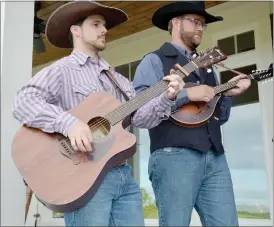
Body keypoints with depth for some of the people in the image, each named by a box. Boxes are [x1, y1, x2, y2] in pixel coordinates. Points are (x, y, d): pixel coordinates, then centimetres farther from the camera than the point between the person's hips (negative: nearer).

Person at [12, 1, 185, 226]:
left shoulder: (119, 79, 21)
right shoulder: (61, 70, -1)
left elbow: (140, 116, 12)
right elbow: (23, 102, -15)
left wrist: (167, 97, -5)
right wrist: (68, 122, -28)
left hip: (123, 175, 7)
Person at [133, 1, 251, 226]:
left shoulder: (206, 65, 25)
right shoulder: (155, 60, 4)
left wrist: (228, 94, 7)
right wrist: (186, 94, -14)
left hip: (215, 157, 6)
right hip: (173, 156, -6)